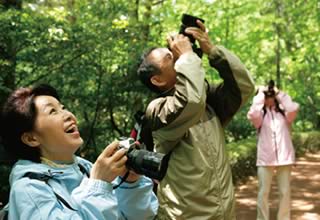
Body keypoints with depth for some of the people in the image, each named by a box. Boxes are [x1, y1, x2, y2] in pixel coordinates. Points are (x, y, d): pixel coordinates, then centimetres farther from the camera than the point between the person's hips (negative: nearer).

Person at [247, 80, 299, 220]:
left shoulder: (283, 112, 9)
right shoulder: (260, 114, 4)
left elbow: (293, 109, -13)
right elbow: (253, 114, -19)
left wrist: (279, 93, -3)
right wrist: (260, 94, -9)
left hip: (284, 157, 2)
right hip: (266, 158, -1)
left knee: (285, 192, 8)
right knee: (263, 192, 2)